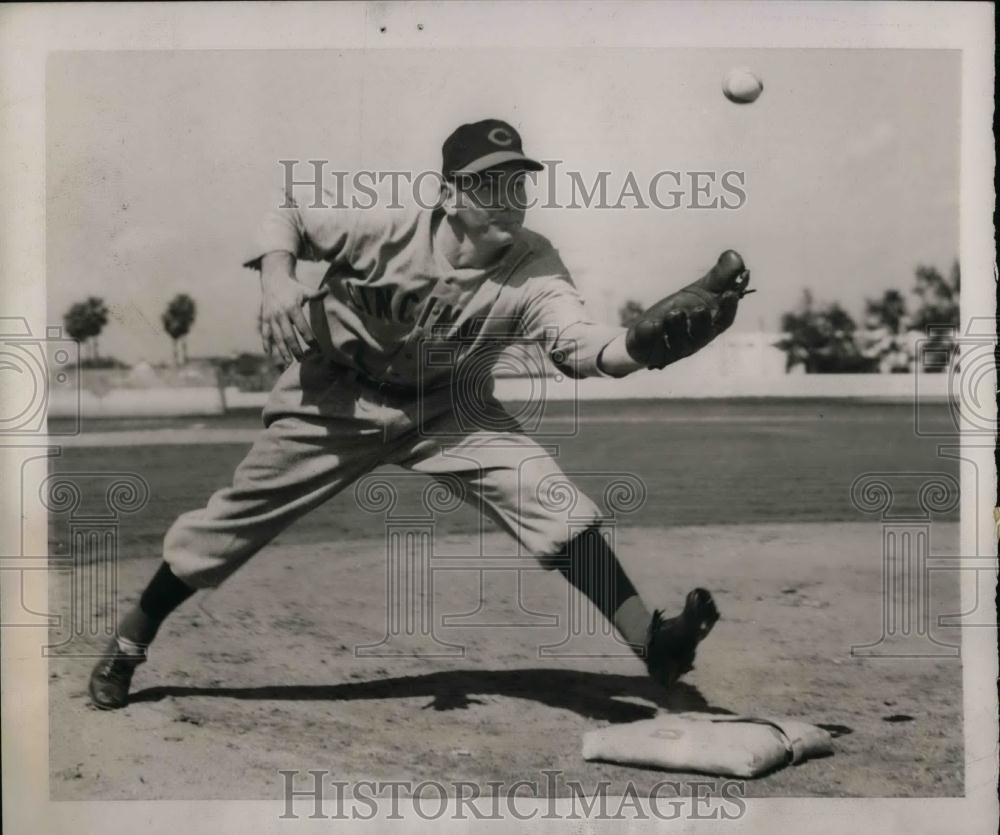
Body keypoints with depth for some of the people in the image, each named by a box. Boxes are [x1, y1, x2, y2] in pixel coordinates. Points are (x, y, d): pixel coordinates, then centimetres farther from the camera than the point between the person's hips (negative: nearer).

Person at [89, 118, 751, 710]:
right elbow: (290, 214, -9)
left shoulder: (534, 270, -24)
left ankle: (651, 644, -14)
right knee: (231, 523, 5)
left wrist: (646, 342, -60)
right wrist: (277, 279, -28)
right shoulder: (387, 229, -25)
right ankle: (130, 642, 27)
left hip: (449, 410, 1)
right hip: (334, 403, -1)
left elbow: (583, 346, -40)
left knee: (556, 507, -18)